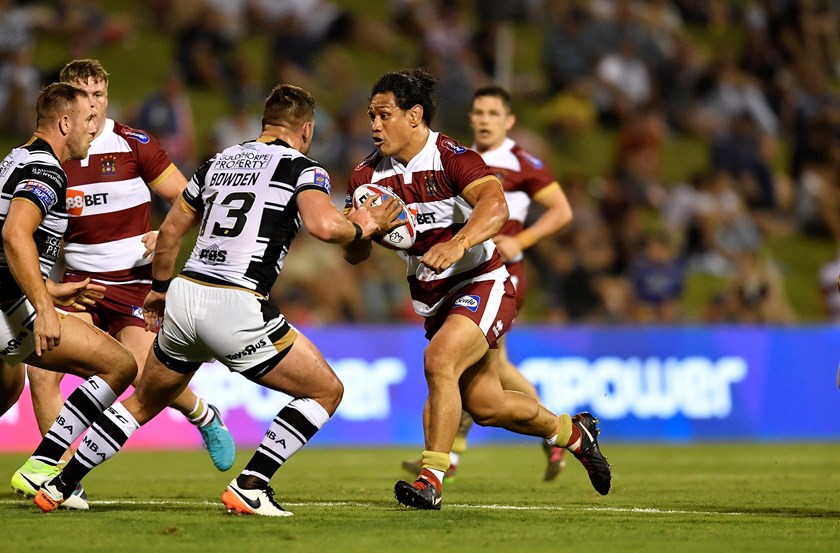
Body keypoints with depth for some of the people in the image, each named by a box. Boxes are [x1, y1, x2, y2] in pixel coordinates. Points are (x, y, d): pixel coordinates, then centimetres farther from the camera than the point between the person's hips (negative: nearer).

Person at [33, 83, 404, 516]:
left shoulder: (220, 161, 18)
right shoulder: (302, 168, 0)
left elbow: (171, 229, 26)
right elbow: (324, 226, -20)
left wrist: (159, 288, 41)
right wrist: (361, 227, 2)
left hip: (185, 295, 6)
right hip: (236, 308, -6)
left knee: (143, 404, 27)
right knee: (326, 390, 8)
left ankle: (59, 486, 26)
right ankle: (250, 485, -2)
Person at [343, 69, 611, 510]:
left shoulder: (451, 158, -20)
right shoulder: (368, 175, -2)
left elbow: (495, 207, -38)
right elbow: (354, 255, -4)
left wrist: (457, 244, -54)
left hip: (482, 284, -7)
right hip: (433, 299, 7)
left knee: (438, 360, -30)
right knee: (484, 405, 13)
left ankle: (431, 479, -24)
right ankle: (572, 432, 40)